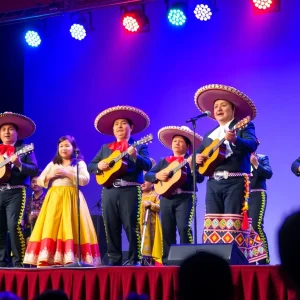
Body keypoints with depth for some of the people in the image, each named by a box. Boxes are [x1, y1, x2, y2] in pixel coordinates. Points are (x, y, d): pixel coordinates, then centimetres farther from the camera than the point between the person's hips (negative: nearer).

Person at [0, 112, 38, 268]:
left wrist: (19, 164, -20)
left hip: (16, 193, -4)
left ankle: (18, 261, -9)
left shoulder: (24, 150, 7)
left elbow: (34, 170, -4)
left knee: (14, 226, -14)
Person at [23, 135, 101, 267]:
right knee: (50, 227, -8)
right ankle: (47, 259, -13)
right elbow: (40, 181, 14)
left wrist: (67, 174, -12)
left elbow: (85, 180, -7)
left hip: (71, 198, -3)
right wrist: (50, 176, -5)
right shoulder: (52, 164, 19)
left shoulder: (80, 163, 9)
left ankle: (71, 258, -15)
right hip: (54, 198, 3)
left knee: (70, 227, -11)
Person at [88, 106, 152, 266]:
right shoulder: (105, 148, 20)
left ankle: (135, 260, -2)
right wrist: (99, 166, -6)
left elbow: (147, 166, -6)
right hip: (109, 191, 4)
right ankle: (114, 260, 8)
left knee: (132, 227, -8)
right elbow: (90, 166, 16)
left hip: (130, 190, -4)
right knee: (111, 227, 2)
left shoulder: (139, 146, 9)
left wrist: (135, 156, -24)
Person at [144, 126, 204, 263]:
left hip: (185, 198, -4)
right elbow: (147, 175, 10)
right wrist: (157, 176, -10)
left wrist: (191, 166, -23)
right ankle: (167, 260, 9)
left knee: (184, 227, -18)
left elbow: (200, 178, -8)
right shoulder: (164, 161, 15)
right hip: (166, 199, 4)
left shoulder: (191, 161, 5)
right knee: (167, 230, 4)